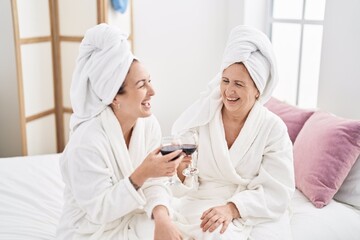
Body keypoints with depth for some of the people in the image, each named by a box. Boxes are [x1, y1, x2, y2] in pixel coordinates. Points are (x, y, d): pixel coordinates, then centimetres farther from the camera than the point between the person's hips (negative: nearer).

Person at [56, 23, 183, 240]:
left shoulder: (149, 123, -9)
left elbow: (153, 183, -6)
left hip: (132, 219, 6)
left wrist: (161, 217, -25)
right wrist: (141, 175, -32)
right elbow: (98, 210, -22)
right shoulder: (87, 141, -28)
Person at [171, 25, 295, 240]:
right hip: (204, 205, -1)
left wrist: (233, 207, -23)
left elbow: (277, 191, -9)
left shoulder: (273, 128, -7)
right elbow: (186, 187, -5)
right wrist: (181, 172, -27)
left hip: (258, 210, 2)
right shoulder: (198, 117, -7)